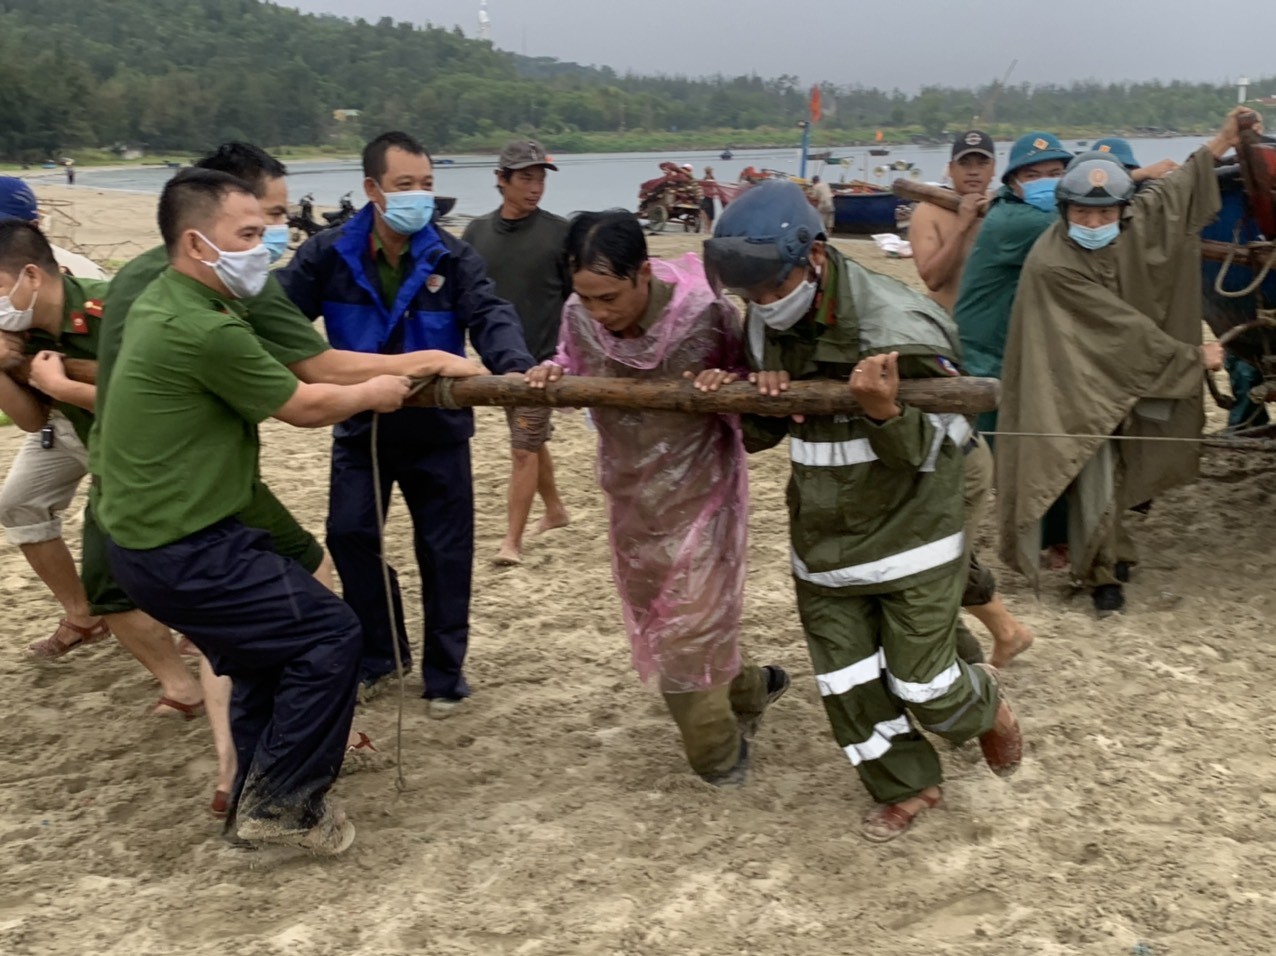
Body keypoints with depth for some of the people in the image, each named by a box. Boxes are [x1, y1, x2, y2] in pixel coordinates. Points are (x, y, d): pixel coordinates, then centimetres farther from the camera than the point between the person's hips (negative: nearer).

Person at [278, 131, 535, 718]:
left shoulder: (451, 258, -11)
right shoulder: (329, 255, -8)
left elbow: (490, 316, -24)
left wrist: (515, 368, -45)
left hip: (437, 430, -1)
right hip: (359, 427, 1)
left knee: (445, 553, 5)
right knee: (349, 535, 7)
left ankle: (445, 673, 22)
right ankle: (376, 655, 28)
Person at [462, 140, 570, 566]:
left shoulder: (558, 232, -7)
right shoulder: (477, 232, 2)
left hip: (542, 360, -4)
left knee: (524, 450, -4)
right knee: (533, 443, 18)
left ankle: (513, 540, 4)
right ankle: (554, 509, 38)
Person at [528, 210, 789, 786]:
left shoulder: (704, 314, -26)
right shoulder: (579, 314, -15)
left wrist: (728, 383, -31)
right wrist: (549, 375, -16)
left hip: (699, 492, -5)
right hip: (630, 495, 5)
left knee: (688, 628, 2)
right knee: (655, 623, 18)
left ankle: (718, 753, 27)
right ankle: (747, 689, 44)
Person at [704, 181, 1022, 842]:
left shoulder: (897, 329, -23)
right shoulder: (763, 324, -4)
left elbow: (922, 453, -19)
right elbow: (759, 435, 8)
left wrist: (883, 411, -41)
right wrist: (757, 397, -16)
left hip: (911, 532, -5)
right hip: (822, 537, 6)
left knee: (922, 687, 3)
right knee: (847, 684, 10)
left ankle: (985, 703, 38)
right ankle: (907, 786, 34)